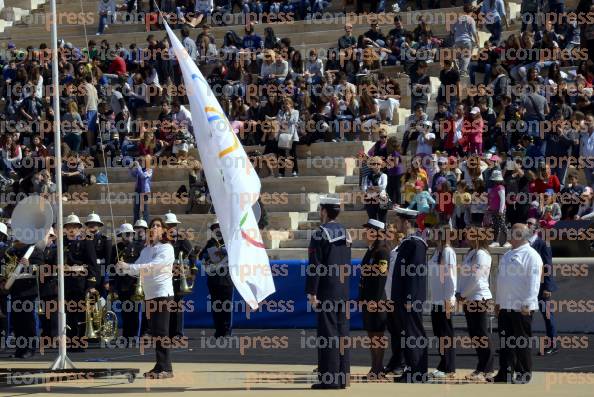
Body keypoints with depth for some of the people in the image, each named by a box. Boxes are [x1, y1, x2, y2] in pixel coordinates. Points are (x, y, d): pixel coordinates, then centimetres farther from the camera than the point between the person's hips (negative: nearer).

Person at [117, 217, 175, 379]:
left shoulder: (166, 248, -8)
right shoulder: (146, 250, 17)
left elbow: (152, 267, -20)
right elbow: (136, 269, 9)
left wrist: (128, 267, -24)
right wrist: (124, 268, -12)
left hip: (163, 293, -7)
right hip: (150, 294, 7)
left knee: (161, 331, -12)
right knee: (155, 332, 7)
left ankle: (166, 368, -12)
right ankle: (159, 366, 12)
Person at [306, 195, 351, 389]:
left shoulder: (320, 234, -10)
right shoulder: (345, 232, 12)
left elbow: (315, 266, -14)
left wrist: (312, 293, -12)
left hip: (327, 291, -7)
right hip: (344, 290, 7)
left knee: (328, 332, -6)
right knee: (342, 331, 8)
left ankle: (329, 378, -7)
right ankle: (342, 377, 11)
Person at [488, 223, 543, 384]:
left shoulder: (531, 255, -8)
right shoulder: (508, 255, 19)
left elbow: (533, 282, -15)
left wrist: (527, 304, -19)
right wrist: (498, 302, 21)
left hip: (521, 307, -8)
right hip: (505, 306, 8)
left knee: (522, 342, -2)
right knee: (505, 341, 9)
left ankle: (523, 376, 5)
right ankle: (504, 375, 13)